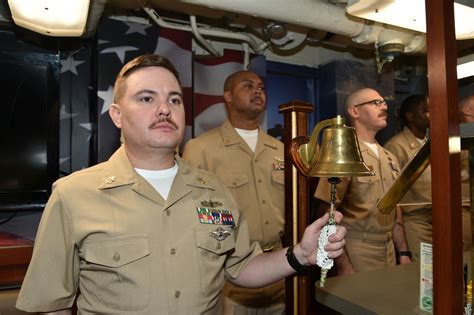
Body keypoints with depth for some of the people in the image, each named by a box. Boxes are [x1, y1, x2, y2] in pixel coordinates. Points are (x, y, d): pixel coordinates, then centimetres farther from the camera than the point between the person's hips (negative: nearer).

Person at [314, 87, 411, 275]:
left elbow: (394, 209, 16)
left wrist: (403, 252, 11)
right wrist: (343, 266, -17)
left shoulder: (390, 158, 10)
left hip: (389, 251, 7)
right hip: (356, 253, -7)